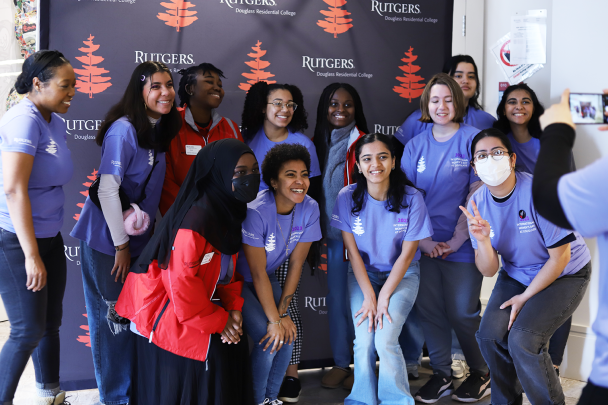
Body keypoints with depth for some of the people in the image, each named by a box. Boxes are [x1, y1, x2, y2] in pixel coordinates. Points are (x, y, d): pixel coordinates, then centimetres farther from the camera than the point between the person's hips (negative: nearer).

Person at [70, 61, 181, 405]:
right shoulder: (124, 129, -19)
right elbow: (107, 188, -22)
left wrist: (155, 227, 10)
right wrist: (121, 244, -17)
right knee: (113, 320, 4)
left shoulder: (160, 131, 6)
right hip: (108, 241, -7)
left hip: (139, 240, 7)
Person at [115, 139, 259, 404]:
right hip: (168, 320, -8)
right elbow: (182, 282, -28)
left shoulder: (230, 210, -1)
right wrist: (219, 322, -18)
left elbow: (229, 268, 7)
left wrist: (233, 308, -7)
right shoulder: (196, 218, -29)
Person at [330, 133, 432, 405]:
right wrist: (369, 296, -14)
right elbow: (353, 252, -7)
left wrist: (384, 297, -15)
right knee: (364, 340, -16)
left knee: (385, 340, -20)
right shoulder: (347, 197, -12)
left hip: (402, 274, -1)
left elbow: (406, 254, -10)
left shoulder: (412, 198, -15)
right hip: (363, 273, 1)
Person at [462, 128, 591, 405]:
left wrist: (525, 297, -12)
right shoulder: (477, 203, -10)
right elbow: (489, 271, -10)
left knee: (522, 340, -24)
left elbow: (559, 258, -17)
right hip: (516, 274, 5)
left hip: (565, 275, -5)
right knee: (490, 335, -15)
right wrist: (482, 240, -31)